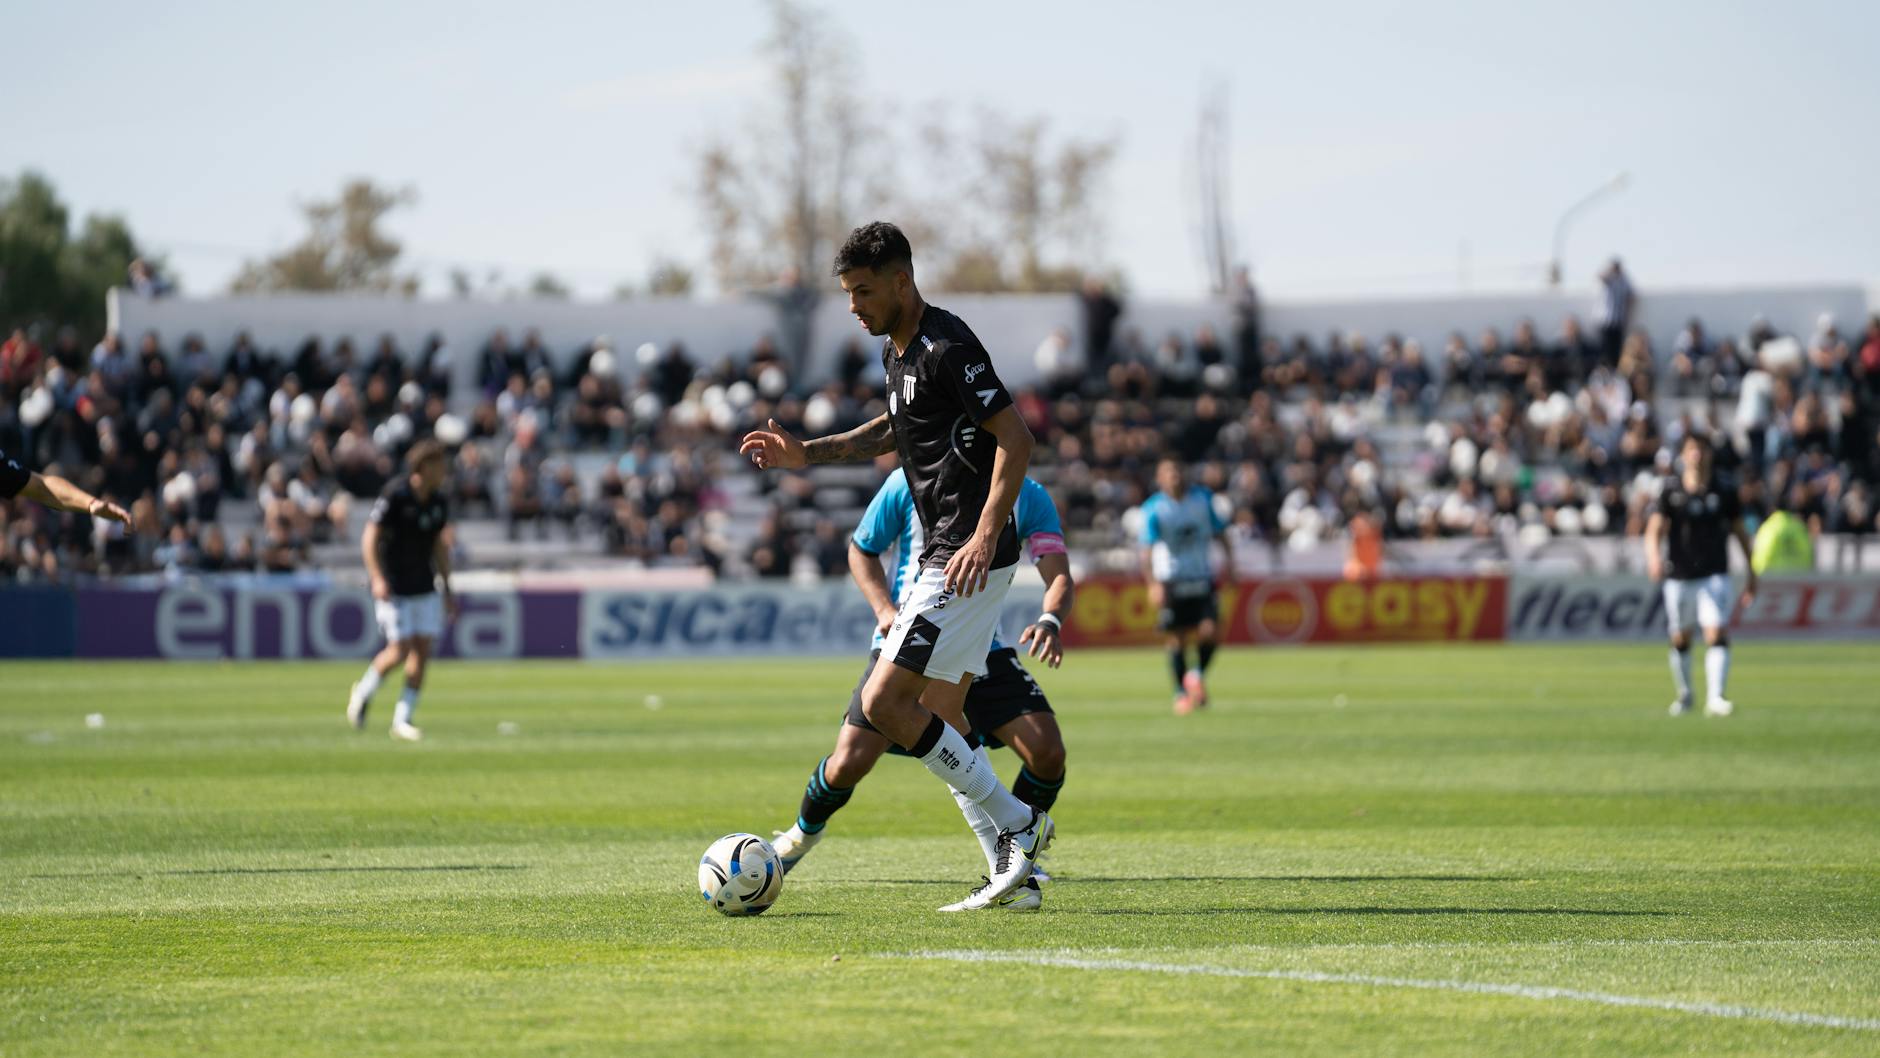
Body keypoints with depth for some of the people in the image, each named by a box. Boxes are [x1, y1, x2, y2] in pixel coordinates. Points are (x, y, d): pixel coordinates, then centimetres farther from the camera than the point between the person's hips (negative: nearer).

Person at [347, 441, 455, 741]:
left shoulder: (439, 502, 5)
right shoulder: (395, 494, -14)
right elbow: (370, 537, -13)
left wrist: (447, 589, 15)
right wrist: (377, 579, -23)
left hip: (424, 586, 6)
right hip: (394, 586, -6)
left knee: (423, 649, -2)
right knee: (400, 650, -10)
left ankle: (403, 719, 5)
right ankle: (363, 693, 17)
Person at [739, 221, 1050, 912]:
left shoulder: (946, 348, -16)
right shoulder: (896, 351, 15)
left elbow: (1016, 438, -20)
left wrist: (985, 535, -28)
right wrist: (807, 454, 24)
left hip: (969, 559, -10)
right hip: (940, 554, 10)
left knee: (884, 703, -13)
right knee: (940, 721, 9)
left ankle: (1015, 822, -8)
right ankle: (1009, 865, 10)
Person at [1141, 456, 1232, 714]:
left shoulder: (1202, 498, 3)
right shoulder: (1154, 508, -9)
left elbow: (1219, 531, 15)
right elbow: (1147, 548, -17)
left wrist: (1229, 557, 3)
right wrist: (1153, 584, -28)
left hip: (1202, 577, 3)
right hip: (1171, 580, -2)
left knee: (1210, 631, -11)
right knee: (1177, 638, 0)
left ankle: (1198, 674, 15)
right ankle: (1181, 692, 16)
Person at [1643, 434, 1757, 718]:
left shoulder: (1724, 492, 3)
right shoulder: (1670, 490, -1)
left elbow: (1739, 532, 12)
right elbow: (1654, 529, -9)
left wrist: (1751, 573, 13)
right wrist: (1654, 556, -29)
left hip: (1715, 575, -1)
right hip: (1679, 575, 1)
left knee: (1717, 635, -16)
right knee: (1680, 640, 10)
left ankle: (1715, 698, -22)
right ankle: (1684, 694, 30)